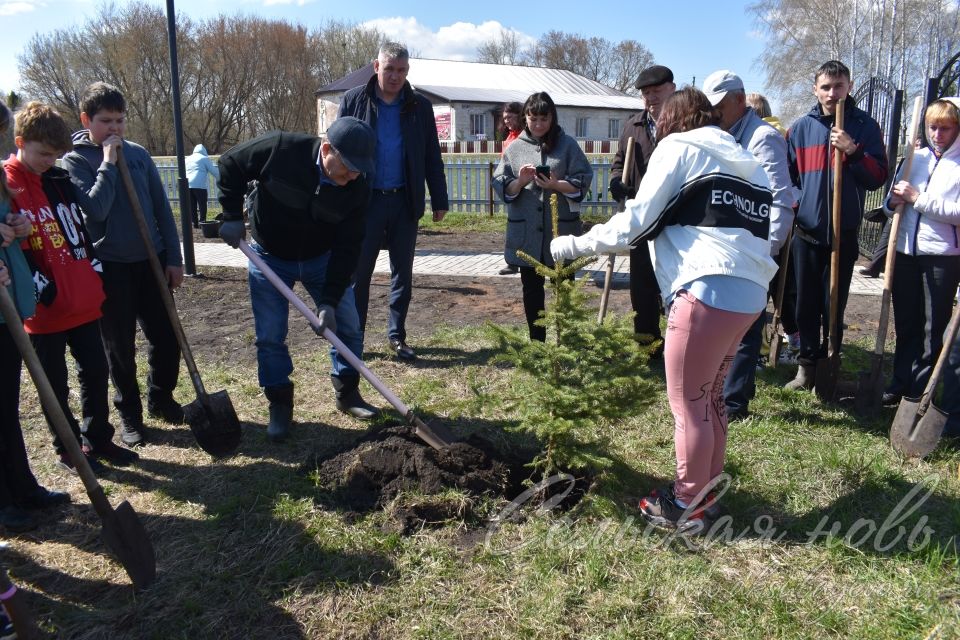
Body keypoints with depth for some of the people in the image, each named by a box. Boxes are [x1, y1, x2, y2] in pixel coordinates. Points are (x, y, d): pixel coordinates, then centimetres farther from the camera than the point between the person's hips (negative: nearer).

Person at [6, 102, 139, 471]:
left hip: (84, 300, 6)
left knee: (96, 371, 13)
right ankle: (67, 449, 22)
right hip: (45, 308, -5)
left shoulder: (61, 180, 9)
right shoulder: (7, 184, -9)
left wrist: (96, 270, 8)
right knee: (56, 384, 7)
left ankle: (97, 438, 28)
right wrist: (42, 288, -16)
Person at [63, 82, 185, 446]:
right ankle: (129, 413, 22)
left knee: (166, 337, 7)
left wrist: (174, 257, 4)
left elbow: (162, 208, 7)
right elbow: (95, 210, -19)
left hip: (152, 261, 3)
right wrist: (108, 163, -18)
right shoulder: (75, 160, -4)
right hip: (110, 266, -3)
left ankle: (161, 398, 29)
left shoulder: (138, 154, 6)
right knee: (120, 346, 6)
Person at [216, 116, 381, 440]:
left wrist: (330, 300, -24)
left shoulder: (357, 188, -21)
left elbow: (347, 247, -19)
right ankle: (280, 406, 17)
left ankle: (347, 394, 23)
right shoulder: (280, 148, -27)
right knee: (270, 337, 0)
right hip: (269, 257, -2)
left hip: (322, 258, 2)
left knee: (348, 327, 3)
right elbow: (230, 164, -10)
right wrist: (232, 216, -14)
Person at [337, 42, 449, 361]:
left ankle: (396, 335, 22)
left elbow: (432, 158, 8)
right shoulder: (353, 101, 1)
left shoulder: (420, 106, 5)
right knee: (358, 273, 3)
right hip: (365, 201, -2)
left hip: (405, 202, 2)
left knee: (403, 273, 9)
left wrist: (439, 201, 5)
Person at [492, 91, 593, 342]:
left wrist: (556, 185, -18)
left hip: (561, 229, -2)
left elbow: (582, 182, -3)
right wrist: (520, 181, -15)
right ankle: (537, 341, 24)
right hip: (526, 231, 2)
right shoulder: (515, 147, 6)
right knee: (532, 288, 11)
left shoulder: (567, 145, 2)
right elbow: (501, 186, 4)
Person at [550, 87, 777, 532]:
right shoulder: (745, 162, 27)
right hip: (749, 294, 8)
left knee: (688, 402, 4)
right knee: (710, 397, 20)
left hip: (707, 292, -8)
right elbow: (758, 230, 21)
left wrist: (573, 246, 5)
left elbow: (636, 222, -3)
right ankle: (705, 490, 31)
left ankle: (687, 506, 16)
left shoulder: (678, 146, 5)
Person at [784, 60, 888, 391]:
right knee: (807, 304, 7)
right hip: (806, 232, 1)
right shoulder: (800, 128, 5)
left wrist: (852, 151, -18)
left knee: (834, 307, 6)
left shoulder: (865, 126, 1)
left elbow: (879, 177, -4)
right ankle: (807, 364, 19)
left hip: (844, 233, -1)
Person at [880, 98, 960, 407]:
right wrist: (894, 201, -3)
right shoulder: (916, 158, 11)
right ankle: (900, 382, 23)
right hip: (905, 251, 5)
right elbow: (891, 203, 18)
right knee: (905, 323, 13)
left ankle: (920, 391, 13)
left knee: (934, 328, 5)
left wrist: (918, 198, -17)